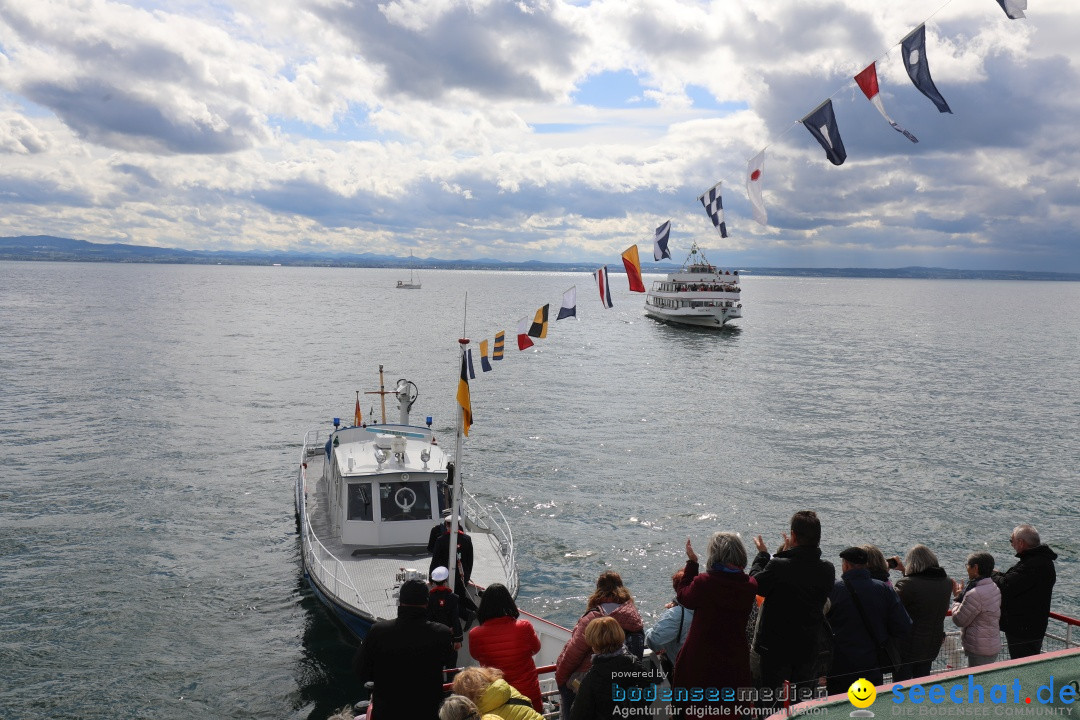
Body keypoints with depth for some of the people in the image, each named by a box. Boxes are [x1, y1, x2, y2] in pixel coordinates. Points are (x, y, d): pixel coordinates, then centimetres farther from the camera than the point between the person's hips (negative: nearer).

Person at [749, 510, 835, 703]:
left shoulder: (777, 566, -25)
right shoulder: (828, 570, -10)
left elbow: (755, 584, -8)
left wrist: (762, 555, 7)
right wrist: (787, 553, 13)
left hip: (776, 647, -4)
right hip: (809, 648, 4)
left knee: (773, 701, 9)